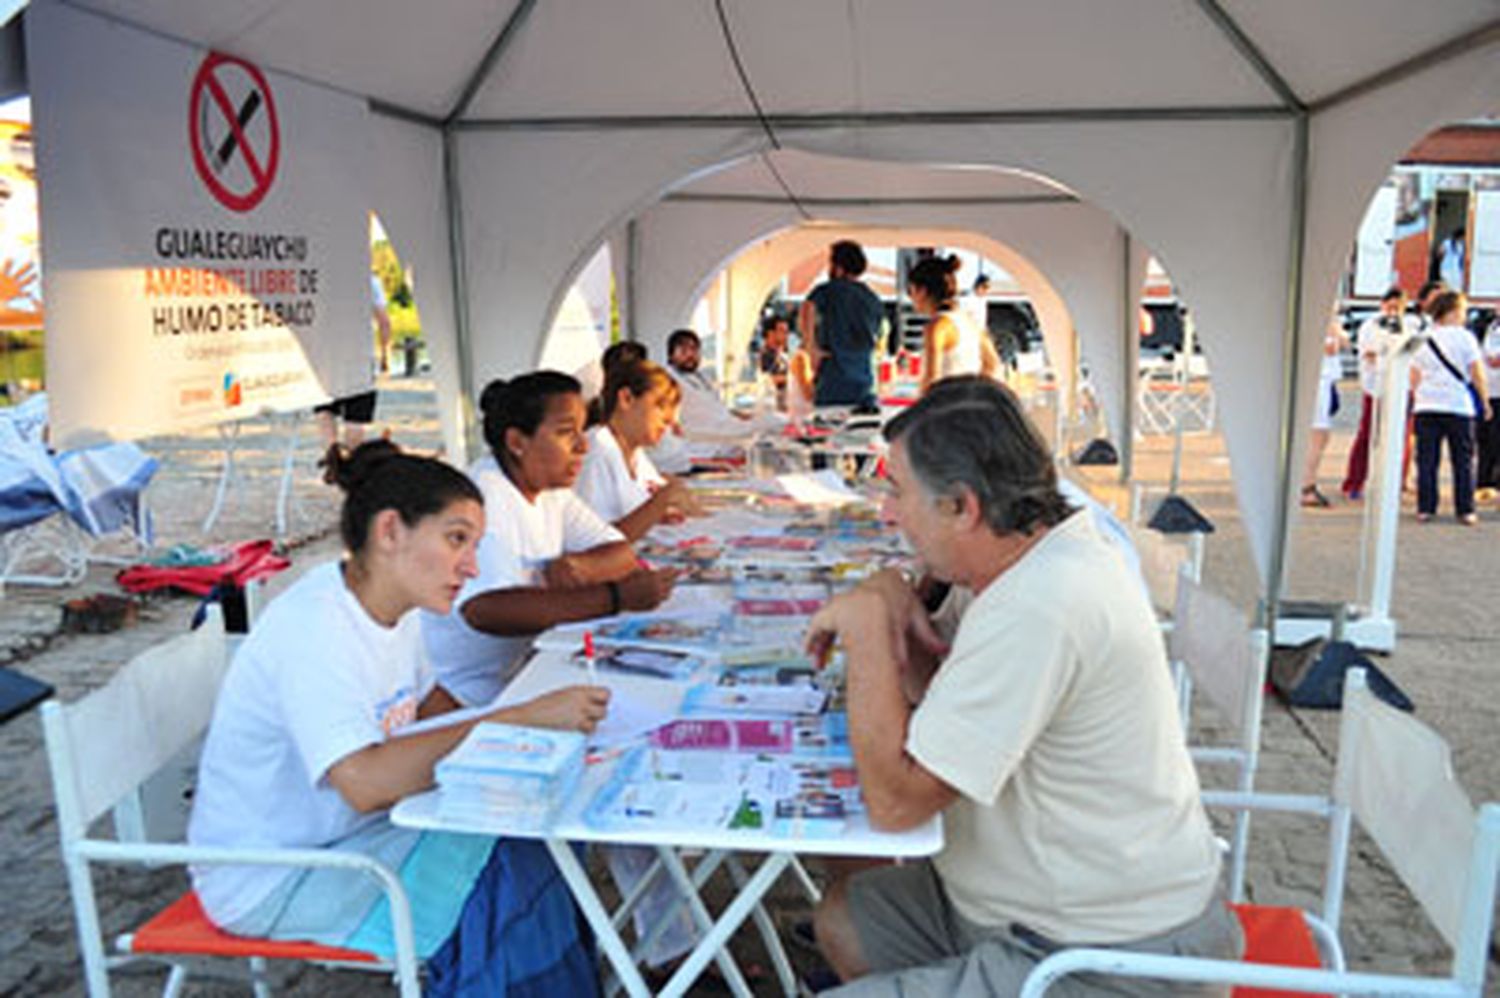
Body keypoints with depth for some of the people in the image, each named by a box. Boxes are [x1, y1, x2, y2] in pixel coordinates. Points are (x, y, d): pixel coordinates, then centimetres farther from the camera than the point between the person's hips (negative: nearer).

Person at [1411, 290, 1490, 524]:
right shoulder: (1464, 337, -3)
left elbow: (1414, 378, 11)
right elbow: (1477, 374, -3)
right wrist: (1485, 401, 6)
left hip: (1426, 407, 3)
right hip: (1458, 406, -2)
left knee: (1427, 460, 5)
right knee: (1463, 461, 6)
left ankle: (1425, 508, 3)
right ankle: (1466, 510, 7)